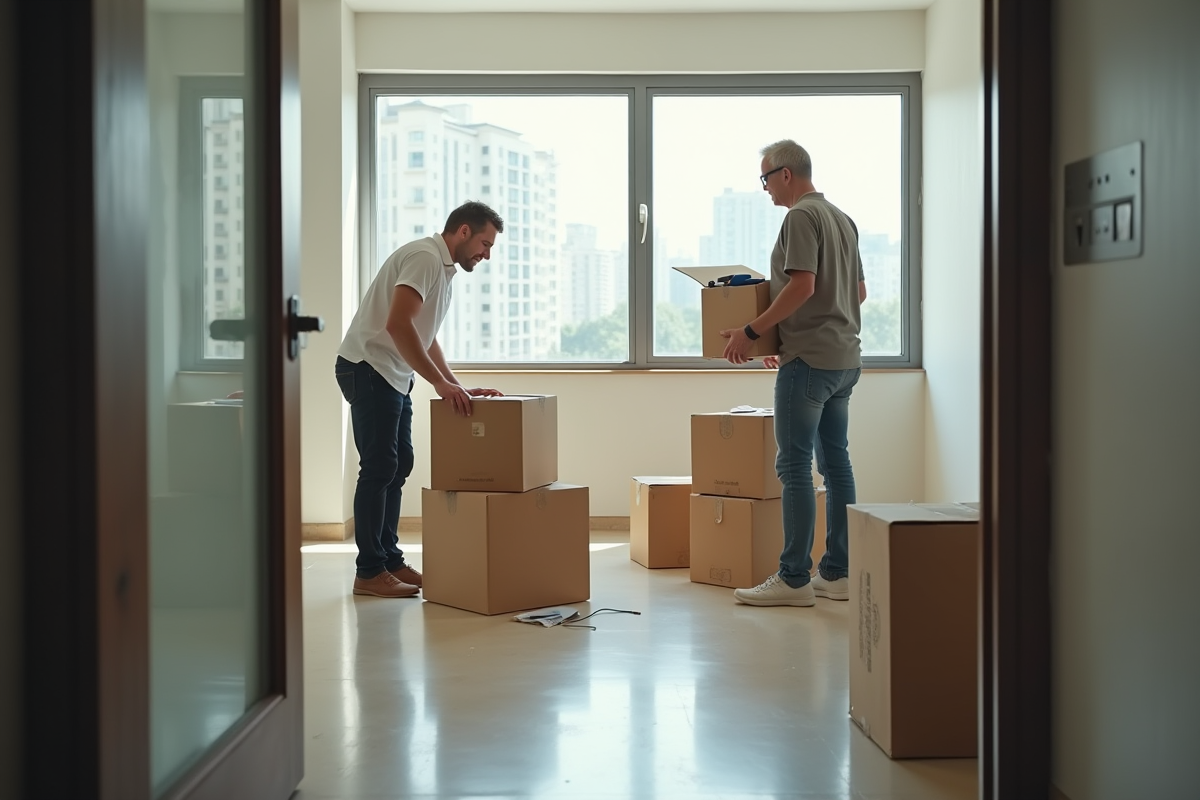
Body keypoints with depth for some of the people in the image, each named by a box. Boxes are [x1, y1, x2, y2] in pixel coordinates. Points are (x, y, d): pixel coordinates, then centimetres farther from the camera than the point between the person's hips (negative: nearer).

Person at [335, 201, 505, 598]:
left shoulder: (442, 268, 16)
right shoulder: (425, 257, -17)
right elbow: (397, 325, -30)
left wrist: (459, 386, 17)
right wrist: (441, 384, -30)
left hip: (393, 375, 11)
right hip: (368, 369, -11)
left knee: (398, 465, 12)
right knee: (379, 468, -9)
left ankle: (389, 560, 19)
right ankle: (369, 572, -3)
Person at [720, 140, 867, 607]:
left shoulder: (801, 217, -11)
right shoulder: (843, 218, 18)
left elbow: (802, 285, -21)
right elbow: (860, 291, 21)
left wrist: (751, 332, -16)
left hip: (810, 359, -10)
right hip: (845, 359, 10)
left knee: (794, 465, -7)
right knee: (835, 462, 10)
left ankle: (794, 579, -6)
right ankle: (838, 574, 13)